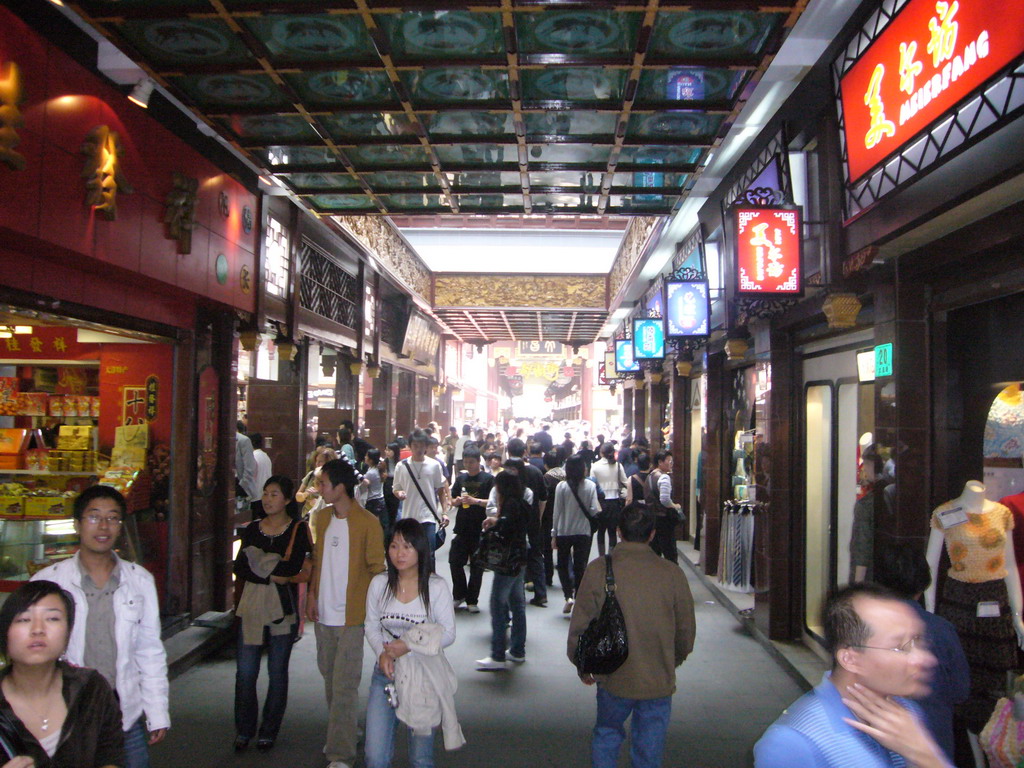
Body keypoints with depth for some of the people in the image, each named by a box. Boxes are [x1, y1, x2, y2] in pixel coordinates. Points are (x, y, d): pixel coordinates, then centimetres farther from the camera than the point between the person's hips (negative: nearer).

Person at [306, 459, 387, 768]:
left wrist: (371, 607, -10)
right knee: (329, 676, 17)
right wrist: (312, 595, 7)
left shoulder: (367, 523, -13)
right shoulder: (322, 517, 7)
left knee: (344, 685, -5)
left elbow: (376, 568, -9)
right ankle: (344, 733, 34)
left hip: (352, 615, -7)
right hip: (324, 613, 7)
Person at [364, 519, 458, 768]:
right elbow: (371, 626, 6)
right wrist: (382, 653, -13)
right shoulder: (379, 583, -3)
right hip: (385, 673, 2)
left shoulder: (436, 586, -10)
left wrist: (410, 645, -19)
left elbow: (448, 633, -7)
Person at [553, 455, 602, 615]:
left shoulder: (561, 486, -9)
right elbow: (594, 510, -9)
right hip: (583, 532, 1)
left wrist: (554, 534, 2)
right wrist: (597, 510, 15)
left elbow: (557, 512, -6)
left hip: (564, 532, -1)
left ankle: (568, 596, 0)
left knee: (563, 565, 15)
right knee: (580, 567, 11)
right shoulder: (590, 486, -6)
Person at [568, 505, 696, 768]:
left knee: (606, 736, 23)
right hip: (658, 680, 1)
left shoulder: (598, 569, -13)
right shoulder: (672, 573, -10)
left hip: (613, 679, 0)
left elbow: (580, 625, -6)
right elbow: (687, 629, 2)